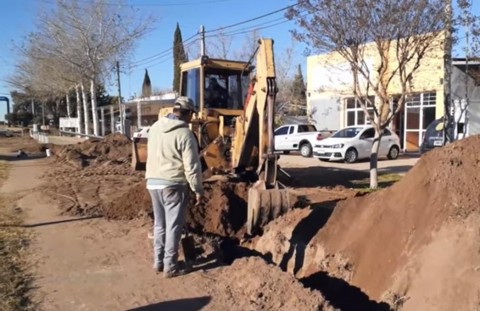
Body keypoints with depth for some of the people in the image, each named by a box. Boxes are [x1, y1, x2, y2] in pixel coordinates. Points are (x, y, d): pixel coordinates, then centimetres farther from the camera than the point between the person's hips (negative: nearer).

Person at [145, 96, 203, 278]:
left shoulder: (155, 127, 7)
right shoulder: (184, 134, -15)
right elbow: (191, 167, -15)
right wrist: (198, 189, -6)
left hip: (153, 182, 7)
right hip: (173, 185, -7)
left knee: (159, 223, 17)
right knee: (173, 226, 3)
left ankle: (158, 261, 27)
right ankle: (170, 266, 11)